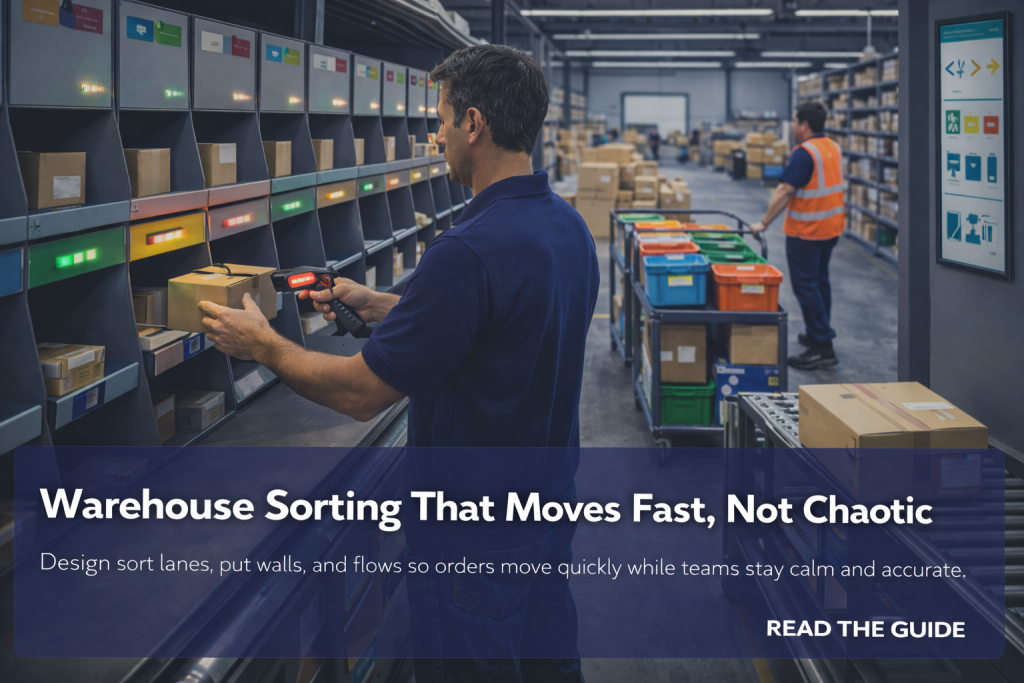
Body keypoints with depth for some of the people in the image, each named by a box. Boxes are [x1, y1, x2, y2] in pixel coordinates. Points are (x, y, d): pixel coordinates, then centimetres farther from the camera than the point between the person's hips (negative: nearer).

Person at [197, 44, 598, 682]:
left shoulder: (470, 251, -28)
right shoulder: (568, 226, 1)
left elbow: (361, 393, -22)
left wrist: (263, 346, -5)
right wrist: (376, 303, 18)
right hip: (550, 503, 8)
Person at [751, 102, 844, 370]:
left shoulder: (804, 153, -20)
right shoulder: (834, 149, 9)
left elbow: (785, 191, -22)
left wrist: (764, 223, -18)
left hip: (806, 231, -9)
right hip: (831, 227, 9)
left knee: (805, 286, -5)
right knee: (819, 280, 21)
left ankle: (822, 347, -6)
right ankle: (820, 335, 31)